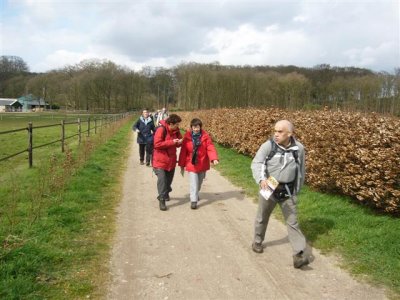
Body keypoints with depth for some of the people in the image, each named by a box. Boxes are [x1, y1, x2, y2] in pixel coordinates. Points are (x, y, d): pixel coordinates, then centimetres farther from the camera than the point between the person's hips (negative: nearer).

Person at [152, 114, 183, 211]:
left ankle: (165, 194, 40)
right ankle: (162, 200, -7)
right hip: (160, 160, -7)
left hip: (171, 159, 7)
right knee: (162, 179, -12)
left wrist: (179, 142, -13)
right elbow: (157, 144, -25)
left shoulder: (176, 130, 2)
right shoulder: (161, 130, -20)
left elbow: (178, 142, 13)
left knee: (169, 179, 17)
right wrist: (171, 142, -26)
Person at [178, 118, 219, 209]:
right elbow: (183, 151, -6)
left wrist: (214, 158, -33)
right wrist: (182, 165, -4)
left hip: (202, 164, 2)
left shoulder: (205, 136, -10)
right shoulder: (187, 137, -11)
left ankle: (196, 194, 47)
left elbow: (210, 148, -16)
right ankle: (193, 200, -2)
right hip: (191, 164, -2)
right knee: (193, 183, -8)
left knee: (199, 182, 22)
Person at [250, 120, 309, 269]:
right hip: (269, 188, 0)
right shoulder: (268, 146, -12)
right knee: (262, 217, 18)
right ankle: (257, 241, 42)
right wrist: (261, 179, -36)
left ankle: (299, 254, 3)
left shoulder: (298, 148, -4)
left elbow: (301, 170, 10)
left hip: (287, 191, 1)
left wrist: (297, 189, 17)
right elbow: (256, 163, -17)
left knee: (292, 222, 0)